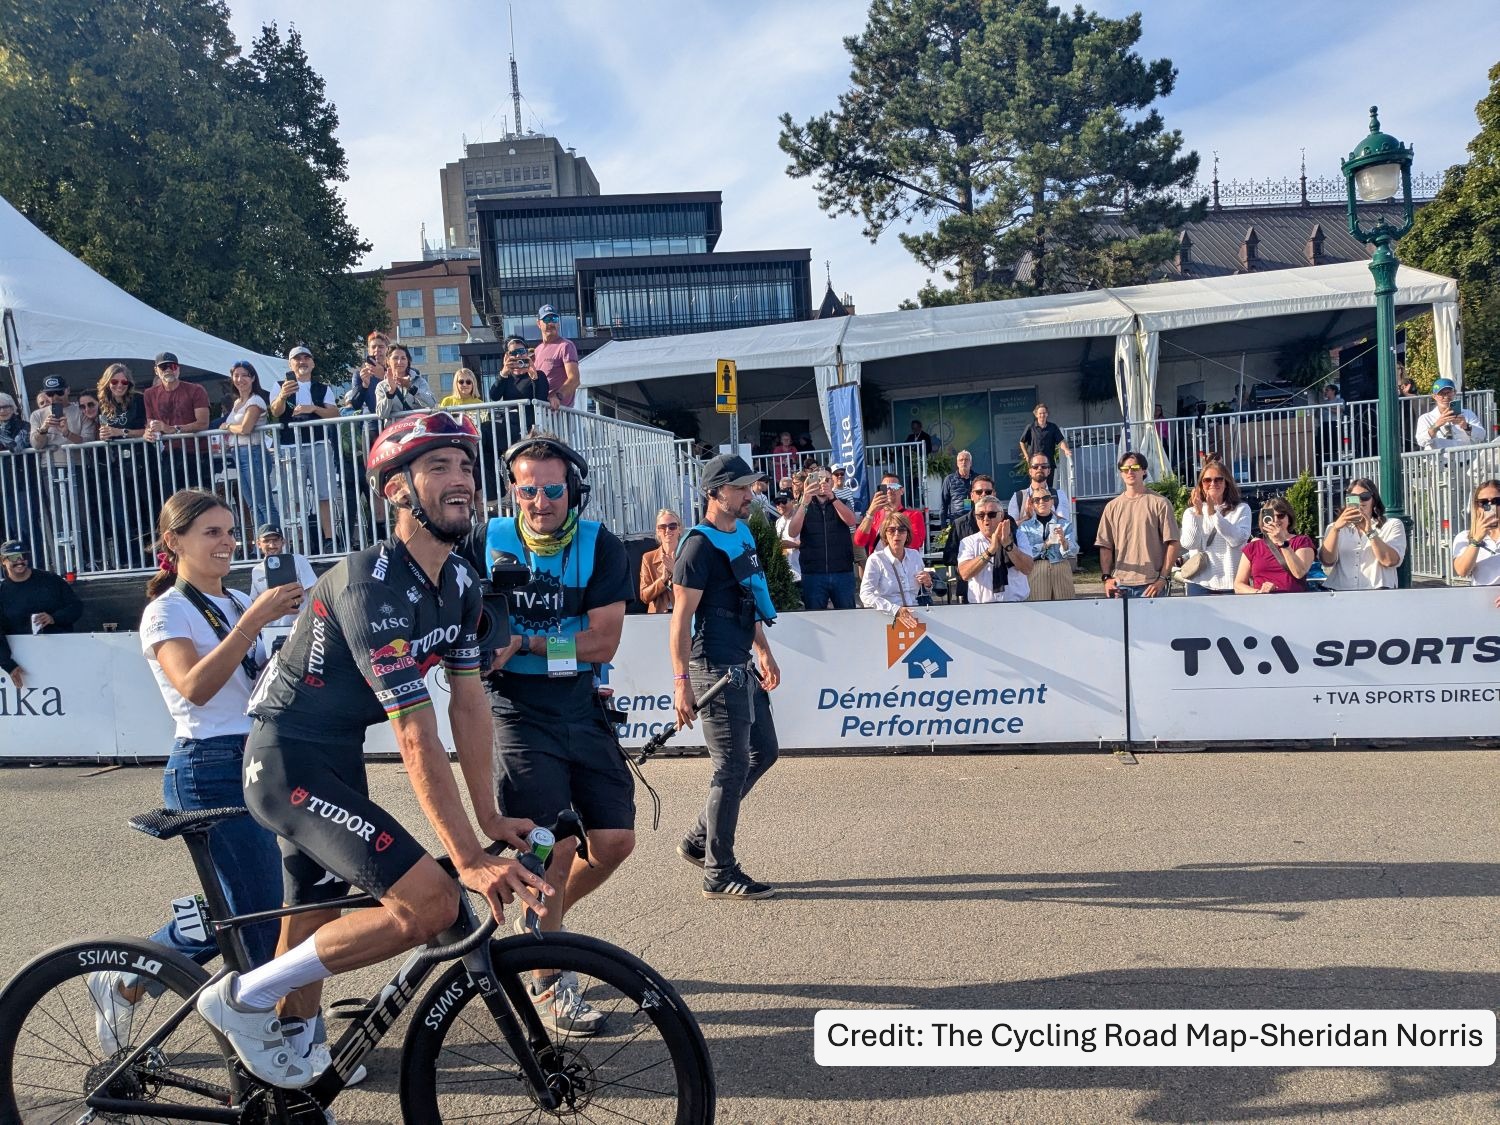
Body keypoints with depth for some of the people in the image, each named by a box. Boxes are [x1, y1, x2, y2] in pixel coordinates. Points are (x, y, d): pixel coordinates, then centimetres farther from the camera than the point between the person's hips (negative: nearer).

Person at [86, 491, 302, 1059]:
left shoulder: (240, 603, 14)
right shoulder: (167, 611, -8)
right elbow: (196, 686, -25)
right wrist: (254, 619, -31)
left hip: (256, 762, 8)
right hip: (210, 771, -8)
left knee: (238, 908, 14)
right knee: (265, 912, -5)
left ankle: (121, 981, 33)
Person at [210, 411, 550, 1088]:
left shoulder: (460, 583, 1)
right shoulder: (372, 582, -26)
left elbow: (468, 703, 4)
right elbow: (416, 735, -29)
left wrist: (489, 816, 2)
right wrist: (469, 858, -28)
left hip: (338, 761, 9)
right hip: (287, 762, -9)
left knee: (311, 935, 19)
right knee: (432, 905, -18)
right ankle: (243, 998, 0)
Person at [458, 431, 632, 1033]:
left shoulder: (601, 547, -7)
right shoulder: (487, 543, -7)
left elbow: (602, 642, -13)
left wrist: (523, 640, -19)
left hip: (583, 710, 3)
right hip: (520, 713, -2)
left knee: (615, 840, 3)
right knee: (553, 847, -7)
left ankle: (547, 915, 34)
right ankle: (549, 984, 14)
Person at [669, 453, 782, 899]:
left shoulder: (743, 534, 13)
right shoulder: (700, 545, -14)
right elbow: (681, 618, -17)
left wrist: (764, 653, 22)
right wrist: (681, 682, -20)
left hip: (742, 666, 10)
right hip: (716, 669, -10)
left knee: (764, 752, 16)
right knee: (732, 767, -4)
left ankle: (699, 840, 26)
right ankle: (719, 874, 10)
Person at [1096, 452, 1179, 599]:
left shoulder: (1159, 503, 1)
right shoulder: (1112, 507, 11)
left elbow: (1172, 543, -1)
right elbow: (1105, 546, 10)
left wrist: (1163, 578, -7)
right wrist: (1107, 577, 0)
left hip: (1151, 584, -3)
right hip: (1119, 585, 3)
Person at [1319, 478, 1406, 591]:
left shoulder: (1392, 525, 14)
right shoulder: (1335, 527, 17)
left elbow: (1390, 561, -4)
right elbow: (1327, 561, -2)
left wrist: (1370, 532, -14)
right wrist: (1336, 528, -15)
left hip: (1376, 591, -1)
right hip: (1338, 590, 1)